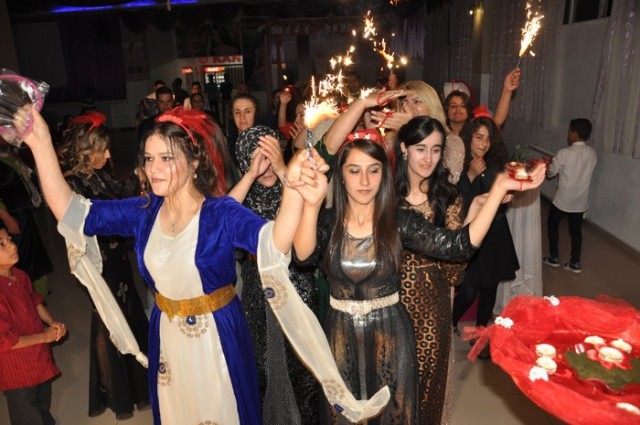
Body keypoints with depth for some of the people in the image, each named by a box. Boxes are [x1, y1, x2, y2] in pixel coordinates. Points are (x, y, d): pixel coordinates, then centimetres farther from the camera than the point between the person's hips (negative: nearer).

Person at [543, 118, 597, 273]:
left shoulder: (564, 153, -20)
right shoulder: (592, 153, -2)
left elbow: (550, 173, -9)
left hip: (563, 200, -5)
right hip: (581, 201, 5)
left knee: (552, 224, 17)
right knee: (576, 229, 16)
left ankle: (554, 258, 22)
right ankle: (575, 263, 22)